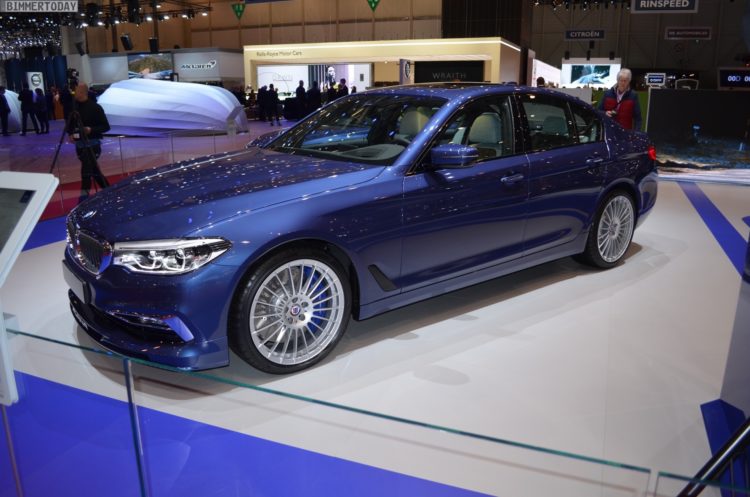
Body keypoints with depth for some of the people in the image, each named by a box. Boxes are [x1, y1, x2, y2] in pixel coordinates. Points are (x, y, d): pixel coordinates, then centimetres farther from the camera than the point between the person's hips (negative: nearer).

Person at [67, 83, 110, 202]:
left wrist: (91, 130, -23)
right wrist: (70, 133, -6)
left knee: (86, 171, -14)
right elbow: (69, 125, 15)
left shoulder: (95, 107, -8)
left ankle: (84, 198, -13)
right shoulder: (75, 107, 8)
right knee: (94, 171, 14)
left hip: (92, 144, -6)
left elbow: (106, 126, -8)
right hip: (79, 145, 6)